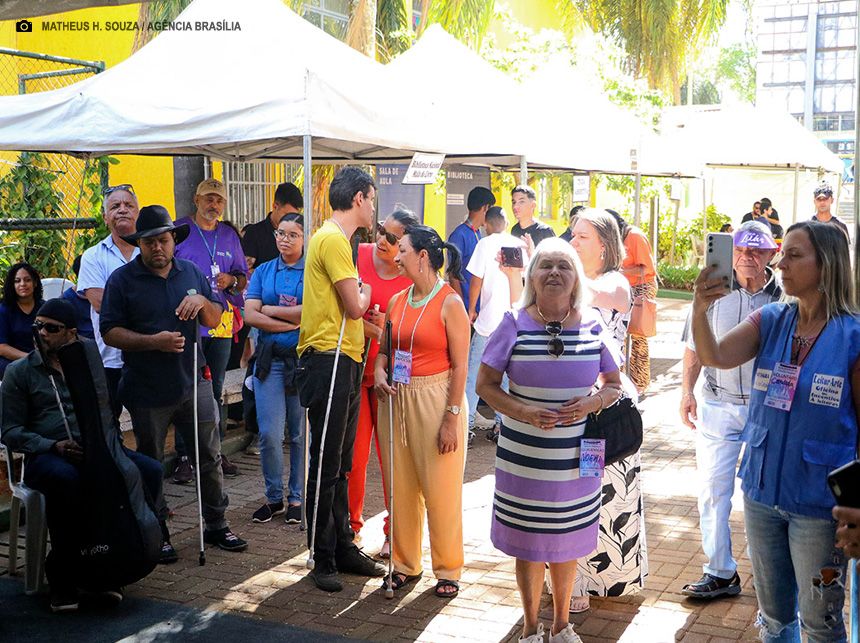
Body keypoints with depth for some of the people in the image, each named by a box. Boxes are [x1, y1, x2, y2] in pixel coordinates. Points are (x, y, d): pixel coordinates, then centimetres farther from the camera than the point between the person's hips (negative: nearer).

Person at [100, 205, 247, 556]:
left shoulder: (192, 273, 8)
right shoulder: (122, 280, -4)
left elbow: (215, 320, 13)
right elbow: (110, 332, -9)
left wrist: (202, 302, -9)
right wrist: (153, 341, -21)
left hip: (193, 383, 3)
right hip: (147, 391, -3)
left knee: (210, 457, 9)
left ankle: (216, 524, 23)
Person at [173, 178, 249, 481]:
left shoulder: (230, 235, 13)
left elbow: (244, 277, 17)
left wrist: (232, 280, -5)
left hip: (222, 322, 4)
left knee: (216, 390, 11)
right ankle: (184, 457, 4)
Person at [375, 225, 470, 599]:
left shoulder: (449, 303, -9)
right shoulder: (398, 300, 9)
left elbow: (460, 366, -11)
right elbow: (385, 348, 17)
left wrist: (451, 417, -15)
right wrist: (379, 373, -5)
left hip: (435, 398, -6)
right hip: (397, 398, 6)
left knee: (441, 490, 1)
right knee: (401, 487, 11)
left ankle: (448, 569, 15)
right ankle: (405, 564, 24)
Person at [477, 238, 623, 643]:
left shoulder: (593, 326, -1)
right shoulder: (515, 324, -5)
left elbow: (614, 385, 8)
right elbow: (485, 384, -3)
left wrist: (593, 401, -14)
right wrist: (522, 411, -18)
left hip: (576, 458, 2)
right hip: (523, 457, -1)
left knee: (568, 541, 14)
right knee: (529, 542, 9)